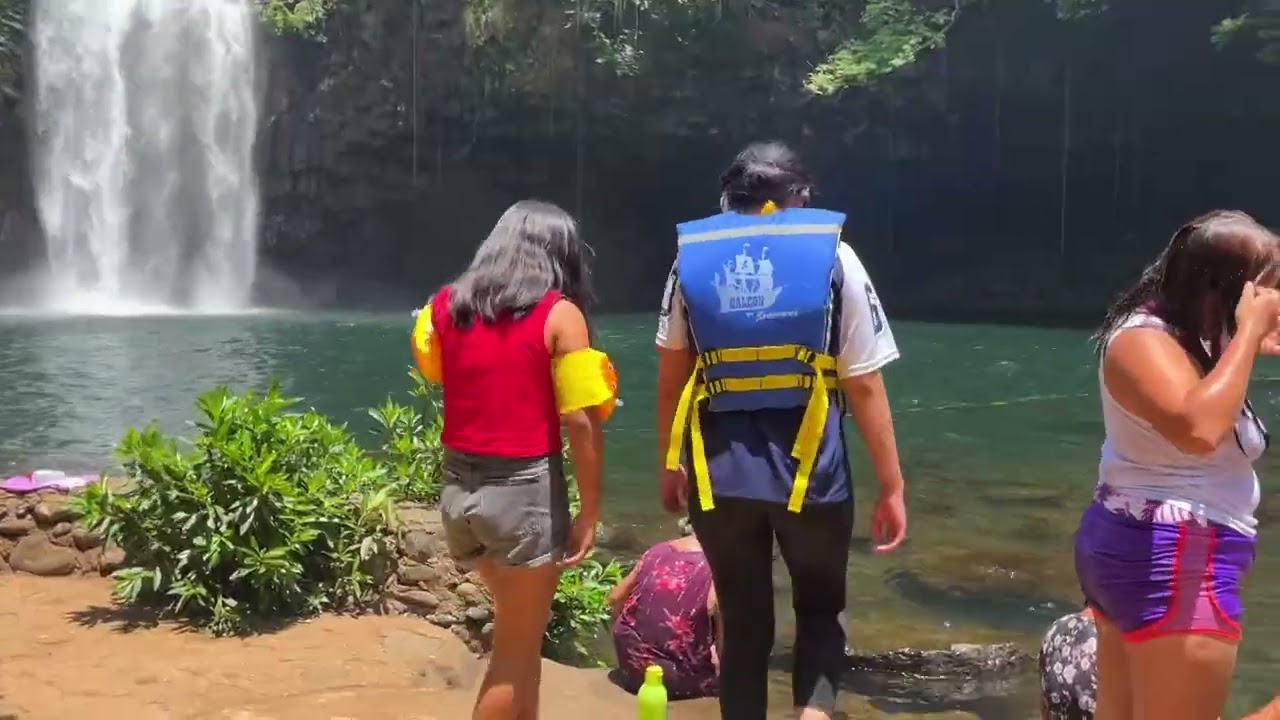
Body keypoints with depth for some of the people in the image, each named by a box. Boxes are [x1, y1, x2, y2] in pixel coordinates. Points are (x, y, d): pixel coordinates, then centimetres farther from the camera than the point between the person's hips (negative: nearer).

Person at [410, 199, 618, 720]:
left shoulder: (446, 304, 5)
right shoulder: (560, 314, -9)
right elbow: (581, 424, -13)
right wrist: (590, 512, -7)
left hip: (459, 487, 6)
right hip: (524, 490, -5)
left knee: (518, 626, 26)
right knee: (515, 651, 10)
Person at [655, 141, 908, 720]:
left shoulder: (693, 258, 6)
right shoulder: (832, 257, -1)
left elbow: (671, 378, 10)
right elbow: (864, 386, -2)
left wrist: (670, 462, 21)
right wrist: (891, 486, 4)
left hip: (720, 472, 2)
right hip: (808, 470, -1)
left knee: (743, 623, 16)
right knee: (820, 608, 19)